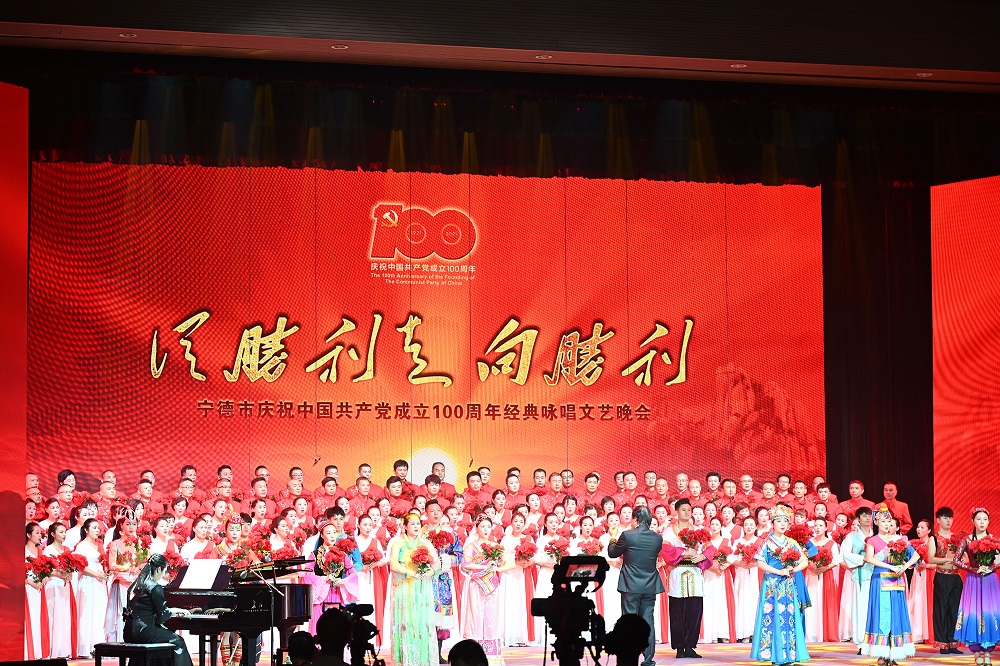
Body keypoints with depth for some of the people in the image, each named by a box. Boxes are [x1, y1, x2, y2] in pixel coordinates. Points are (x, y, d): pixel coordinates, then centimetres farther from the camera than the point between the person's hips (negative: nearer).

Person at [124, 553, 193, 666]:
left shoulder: (135, 585, 13)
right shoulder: (155, 588, -12)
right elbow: (161, 617, -10)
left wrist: (170, 611, 19)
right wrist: (173, 611, 9)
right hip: (143, 631, -9)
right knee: (178, 641, 4)